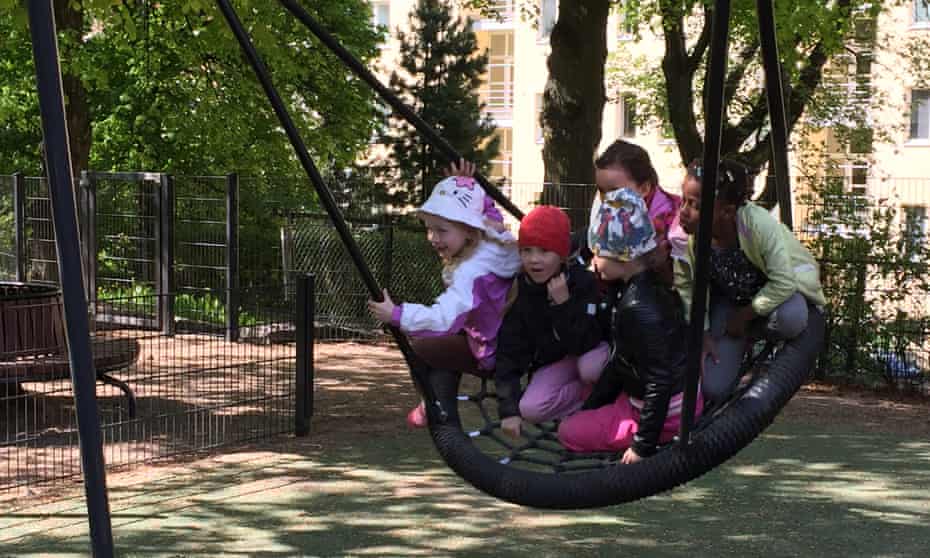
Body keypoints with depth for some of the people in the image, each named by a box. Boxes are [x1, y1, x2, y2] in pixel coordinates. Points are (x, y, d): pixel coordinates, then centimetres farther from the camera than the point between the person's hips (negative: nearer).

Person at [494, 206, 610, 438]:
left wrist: (563, 304, -37)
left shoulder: (583, 281, -21)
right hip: (554, 362, 3)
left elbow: (585, 344, -27)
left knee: (590, 366, -38)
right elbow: (509, 353, -11)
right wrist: (509, 409, -17)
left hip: (591, 351, -3)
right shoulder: (518, 291, -13)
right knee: (530, 408, -25)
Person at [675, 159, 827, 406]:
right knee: (713, 388, -11)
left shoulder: (761, 225, -37)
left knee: (791, 319, -41)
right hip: (729, 298, 2)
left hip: (783, 286, -2)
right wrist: (702, 332, -13)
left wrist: (744, 316, -22)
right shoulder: (683, 234, -27)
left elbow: (783, 282, -31)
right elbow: (686, 287, -11)